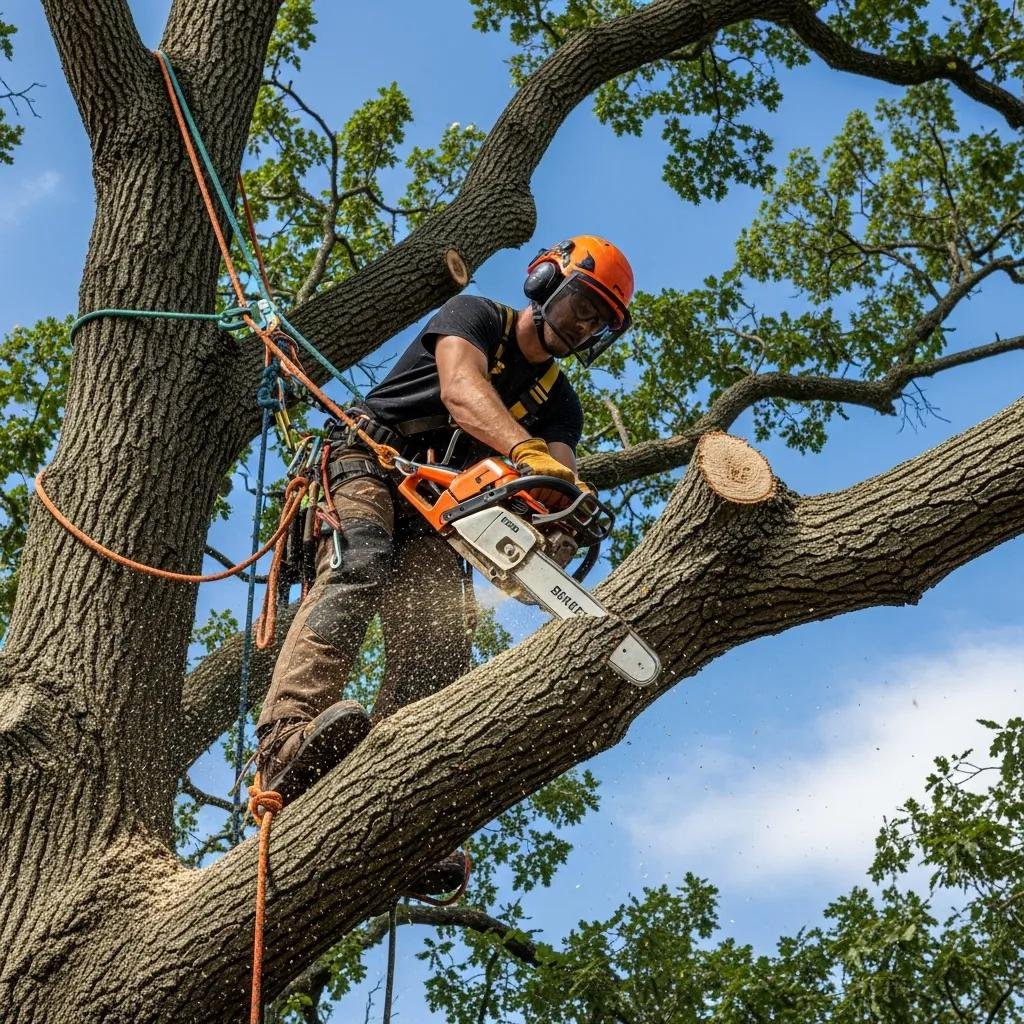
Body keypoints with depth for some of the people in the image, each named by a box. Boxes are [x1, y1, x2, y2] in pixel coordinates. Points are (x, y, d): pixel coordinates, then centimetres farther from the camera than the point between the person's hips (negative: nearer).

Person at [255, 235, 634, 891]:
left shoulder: (559, 404, 16)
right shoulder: (475, 317, 2)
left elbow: (560, 482, -3)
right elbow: (461, 390, -21)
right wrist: (525, 451, -41)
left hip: (434, 513, 6)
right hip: (367, 467, -5)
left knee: (439, 654, -15)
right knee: (358, 569, -33)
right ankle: (288, 741, -53)